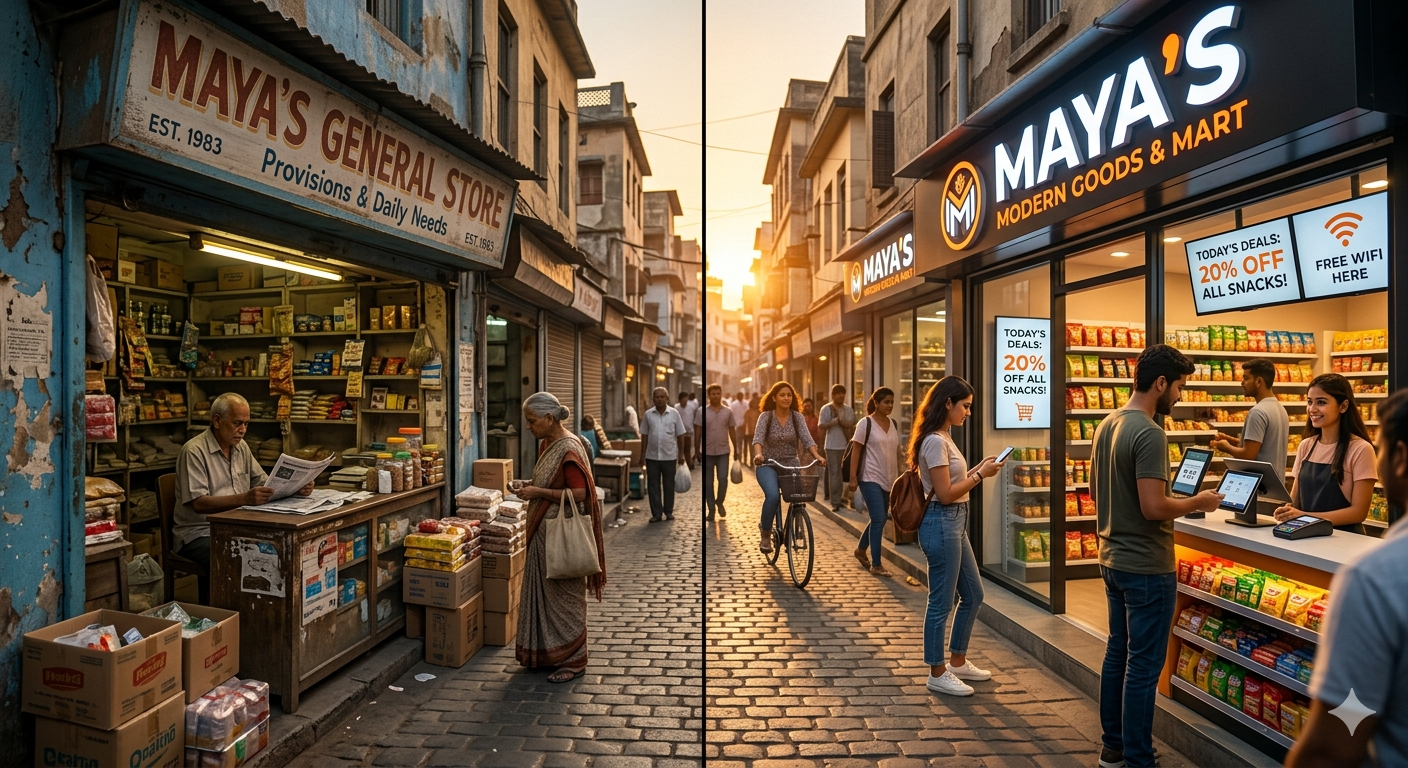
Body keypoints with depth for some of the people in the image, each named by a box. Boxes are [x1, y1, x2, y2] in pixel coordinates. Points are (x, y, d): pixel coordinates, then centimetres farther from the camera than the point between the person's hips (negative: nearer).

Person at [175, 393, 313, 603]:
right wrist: (244, 499, -37)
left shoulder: (241, 446, 10)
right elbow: (199, 503, -22)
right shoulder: (194, 451, -13)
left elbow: (264, 482, 14)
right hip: (199, 534, -6)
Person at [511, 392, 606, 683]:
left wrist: (538, 492, -21)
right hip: (543, 531, 9)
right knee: (541, 591, 17)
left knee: (564, 595, 3)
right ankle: (546, 651, 32)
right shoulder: (546, 444, 8)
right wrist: (530, 487, 5)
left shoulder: (569, 449, -20)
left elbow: (579, 493, -24)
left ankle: (573, 660, 17)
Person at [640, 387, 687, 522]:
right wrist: (642, 454, 4)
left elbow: (680, 435, 2)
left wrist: (681, 454, 0)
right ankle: (656, 513, 13)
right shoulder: (648, 414, 2)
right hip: (652, 456, 1)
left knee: (669, 485, 8)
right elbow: (644, 435, 6)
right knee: (653, 485, 4)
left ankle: (669, 512, 21)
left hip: (669, 456, -1)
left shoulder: (674, 413, -1)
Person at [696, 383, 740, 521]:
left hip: (723, 451, 1)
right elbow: (698, 432, -1)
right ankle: (710, 510, 14)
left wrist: (736, 449, 6)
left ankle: (719, 502, 17)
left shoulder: (728, 412, 2)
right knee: (708, 482, 4)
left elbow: (732, 431, 7)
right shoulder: (701, 412, -2)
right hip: (707, 452, 0)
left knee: (723, 478, -8)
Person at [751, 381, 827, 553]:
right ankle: (765, 535, -7)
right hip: (768, 465, -3)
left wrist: (817, 456, -31)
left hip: (790, 464, 3)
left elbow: (807, 439, -13)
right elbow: (758, 438, -21)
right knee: (773, 496, -28)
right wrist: (758, 454, -42)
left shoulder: (797, 417, -1)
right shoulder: (766, 416, -7)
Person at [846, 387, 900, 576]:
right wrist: (853, 478, -13)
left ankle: (861, 550, 36)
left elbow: (896, 452, 14)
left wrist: (899, 477, 12)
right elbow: (856, 451, -9)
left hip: (889, 480, 7)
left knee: (879, 519, 15)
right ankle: (876, 564, 0)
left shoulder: (894, 425, 9)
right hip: (871, 478, -6)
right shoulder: (865, 423, -8)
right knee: (879, 520, -10)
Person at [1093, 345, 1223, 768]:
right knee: (1143, 665, 3)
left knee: (1117, 653, 18)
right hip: (1146, 567, -9)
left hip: (1112, 558, 9)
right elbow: (1154, 508, -25)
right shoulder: (1149, 433, -21)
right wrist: (1199, 502, -7)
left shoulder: (1107, 425, 7)